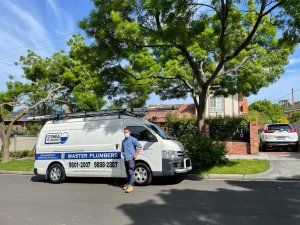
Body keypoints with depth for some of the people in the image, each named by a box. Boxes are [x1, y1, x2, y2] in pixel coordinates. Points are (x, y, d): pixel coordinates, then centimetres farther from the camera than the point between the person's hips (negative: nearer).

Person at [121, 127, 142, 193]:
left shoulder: (132, 139, -5)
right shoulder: (123, 141, 19)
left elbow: (139, 146, -12)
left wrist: (136, 154, -14)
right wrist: (122, 152, 19)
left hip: (131, 158, -8)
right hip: (126, 158, 8)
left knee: (131, 172, -12)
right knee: (127, 171, 14)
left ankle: (130, 186, -15)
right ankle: (128, 184, 24)